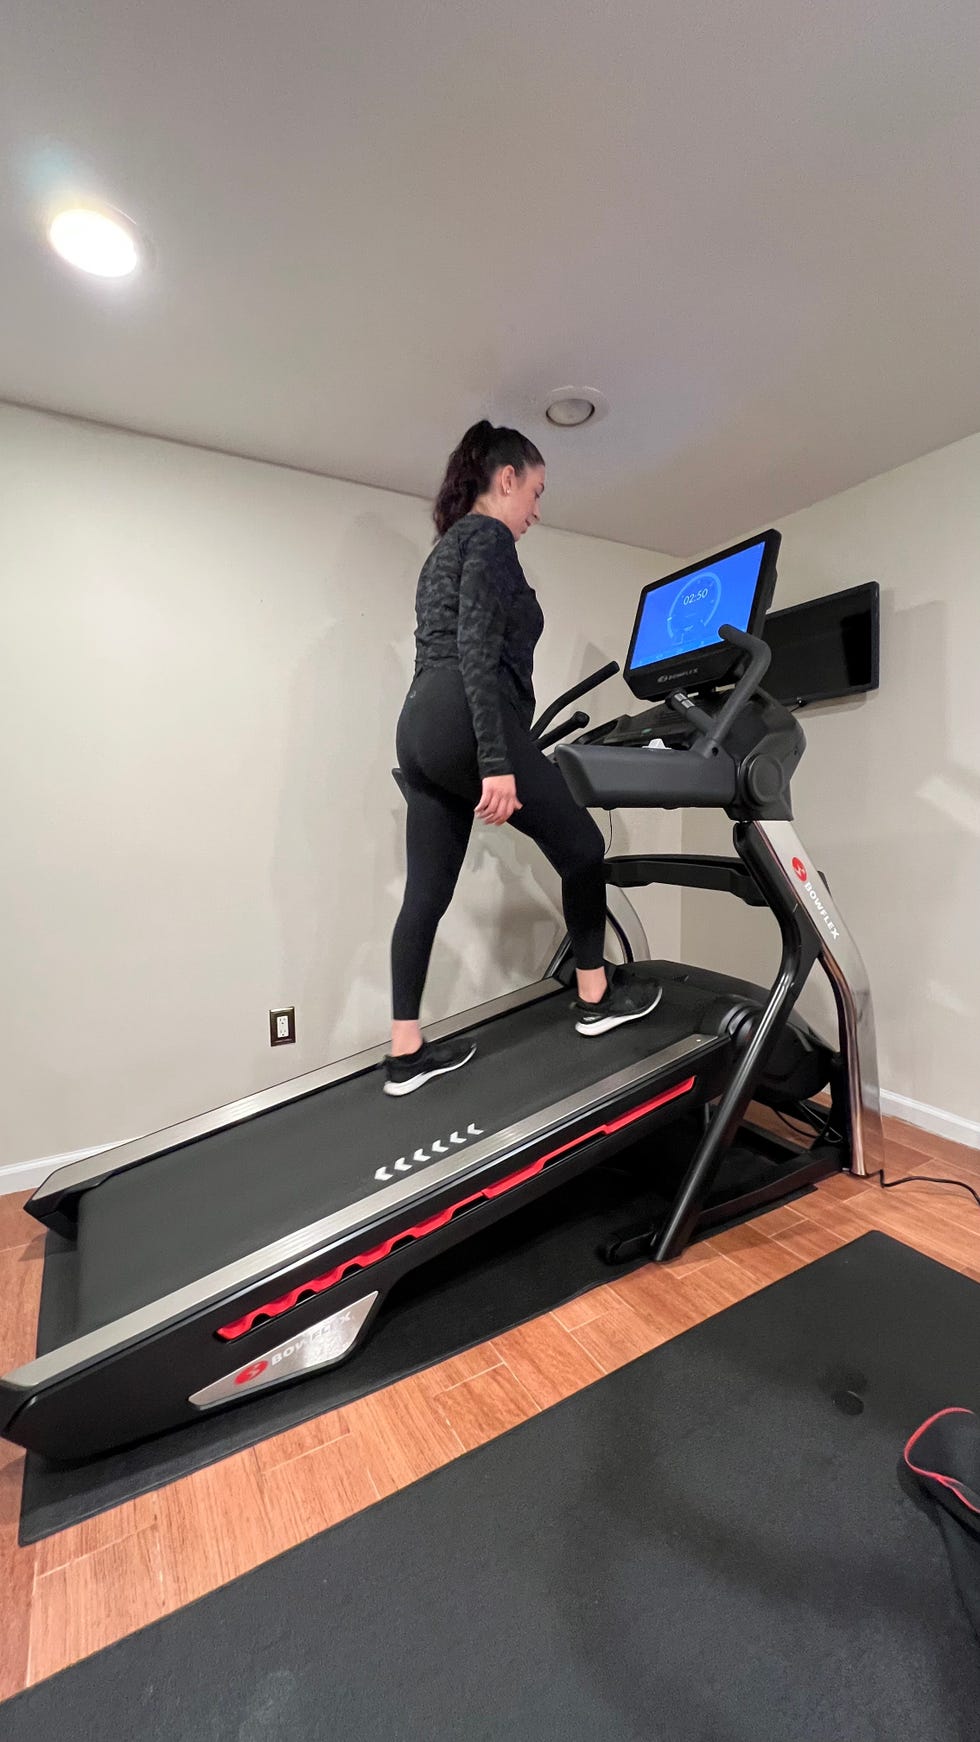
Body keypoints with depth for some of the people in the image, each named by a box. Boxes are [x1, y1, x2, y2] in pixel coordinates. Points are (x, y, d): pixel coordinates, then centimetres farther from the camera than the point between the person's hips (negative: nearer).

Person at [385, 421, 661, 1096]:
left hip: (420, 729, 10)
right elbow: (478, 649, -15)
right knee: (581, 845, 5)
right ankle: (596, 996, 20)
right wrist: (497, 761, -23)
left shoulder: (446, 546, 29)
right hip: (467, 725, -10)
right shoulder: (489, 536, 0)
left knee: (427, 892, 7)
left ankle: (406, 1052, 14)